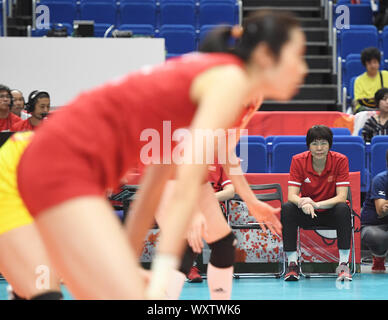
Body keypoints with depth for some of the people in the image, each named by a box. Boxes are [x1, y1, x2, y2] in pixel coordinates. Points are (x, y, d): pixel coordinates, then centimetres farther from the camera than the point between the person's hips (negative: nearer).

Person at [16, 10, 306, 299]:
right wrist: (162, 276, -23)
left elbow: (157, 179, 21)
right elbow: (187, 185, -19)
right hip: (66, 162, -10)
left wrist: (125, 266, 22)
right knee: (133, 297, -18)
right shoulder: (232, 79, -9)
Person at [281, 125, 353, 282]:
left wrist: (316, 204, -38)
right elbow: (292, 195, -17)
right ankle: (292, 263, -23)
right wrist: (303, 203, -42)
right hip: (306, 215, 1)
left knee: (344, 209, -34)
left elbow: (341, 197, -21)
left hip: (331, 212, -1)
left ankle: (343, 264, -29)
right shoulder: (298, 161, -12)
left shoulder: (340, 160, -16)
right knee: (286, 208, -29)